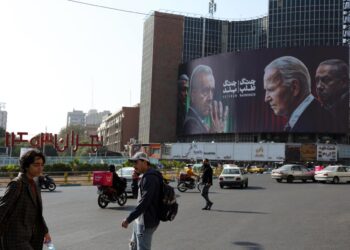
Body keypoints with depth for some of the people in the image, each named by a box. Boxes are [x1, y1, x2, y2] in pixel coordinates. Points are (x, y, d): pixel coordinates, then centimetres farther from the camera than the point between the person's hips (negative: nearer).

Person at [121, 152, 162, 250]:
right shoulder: (148, 176, 12)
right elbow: (138, 195, 19)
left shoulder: (149, 177, -20)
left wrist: (128, 219, -24)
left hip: (146, 222, -11)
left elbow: (144, 203, -26)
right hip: (140, 219, 11)